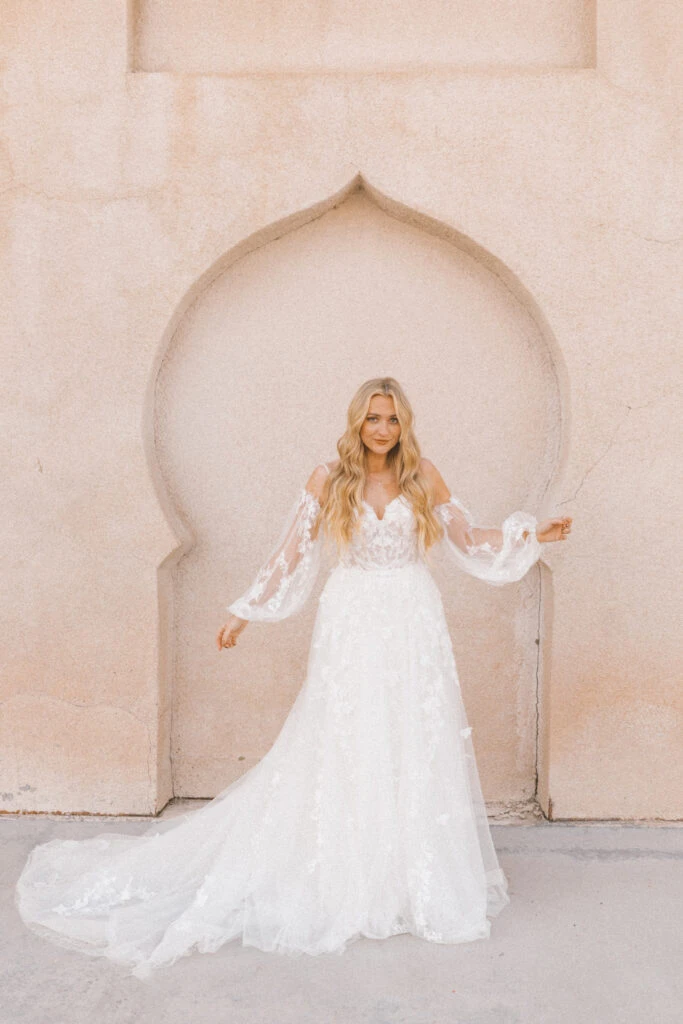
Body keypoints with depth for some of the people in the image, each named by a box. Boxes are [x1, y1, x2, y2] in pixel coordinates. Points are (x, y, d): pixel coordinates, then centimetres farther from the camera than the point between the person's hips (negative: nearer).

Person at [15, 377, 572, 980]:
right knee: (346, 750, 2)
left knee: (417, 747, 4)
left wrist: (531, 536, 4)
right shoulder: (329, 480, 2)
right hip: (353, 629, -1)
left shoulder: (422, 477, 5)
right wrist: (246, 612, 5)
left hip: (415, 629, 1)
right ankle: (346, 881, 17)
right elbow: (292, 556, 5)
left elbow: (469, 539, 12)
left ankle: (421, 878, 19)